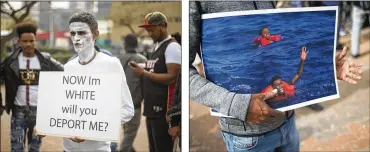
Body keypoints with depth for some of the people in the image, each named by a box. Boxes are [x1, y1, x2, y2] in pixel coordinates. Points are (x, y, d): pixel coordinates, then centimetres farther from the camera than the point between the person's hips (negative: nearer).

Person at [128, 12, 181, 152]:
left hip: (163, 109, -10)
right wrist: (141, 71, 6)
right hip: (152, 107, 10)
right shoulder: (156, 47, 17)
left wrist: (143, 73, -18)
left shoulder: (172, 47, -12)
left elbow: (171, 78, -20)